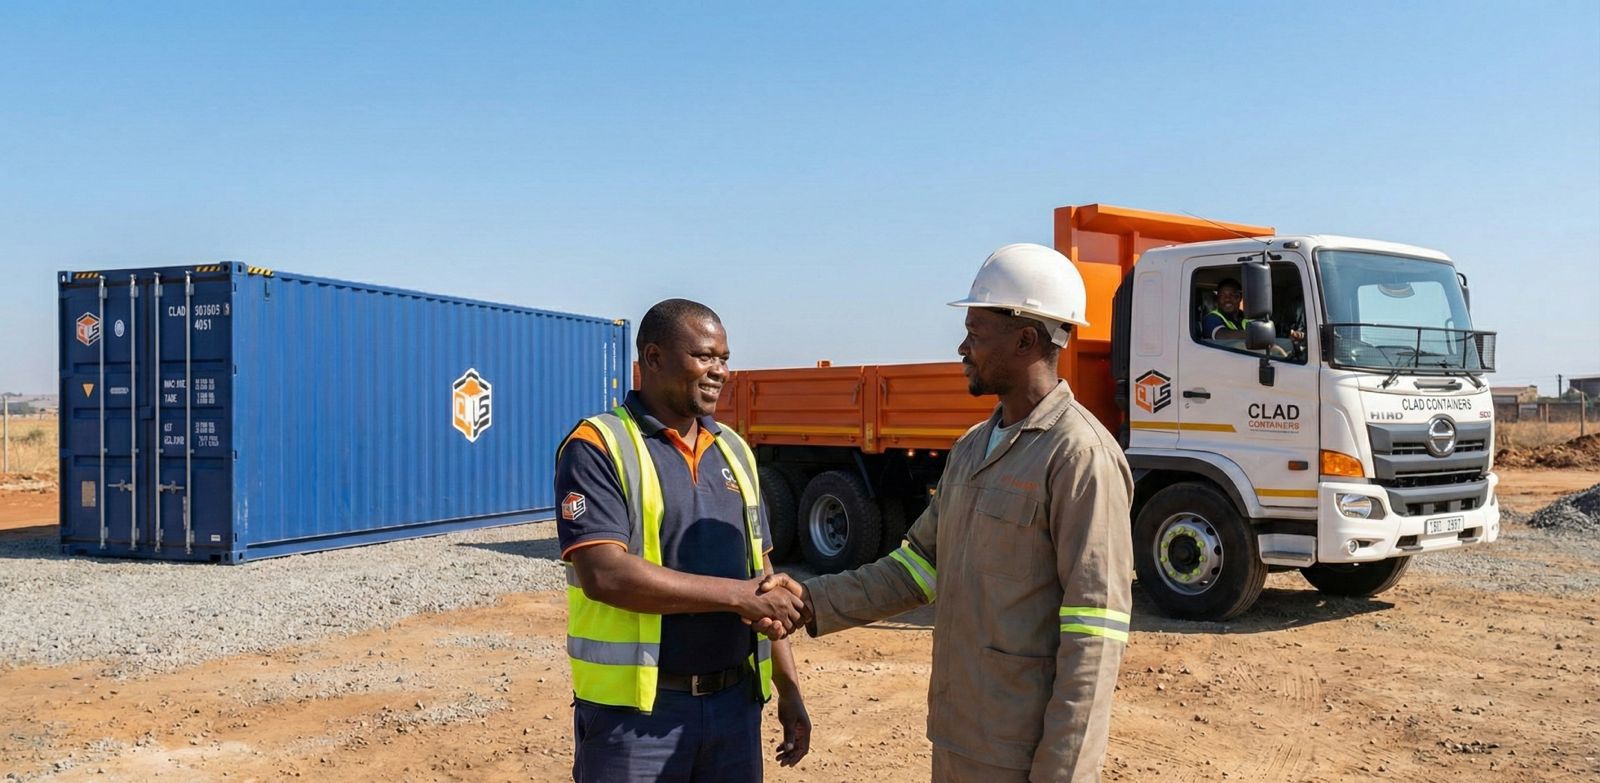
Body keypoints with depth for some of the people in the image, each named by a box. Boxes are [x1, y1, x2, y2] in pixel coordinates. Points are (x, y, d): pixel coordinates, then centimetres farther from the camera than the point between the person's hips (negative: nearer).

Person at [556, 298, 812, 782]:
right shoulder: (599, 448, -9)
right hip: (635, 709, -5)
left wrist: (788, 688, 12)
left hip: (735, 701, 6)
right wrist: (737, 595, -20)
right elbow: (604, 574, -21)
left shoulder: (733, 451, 11)